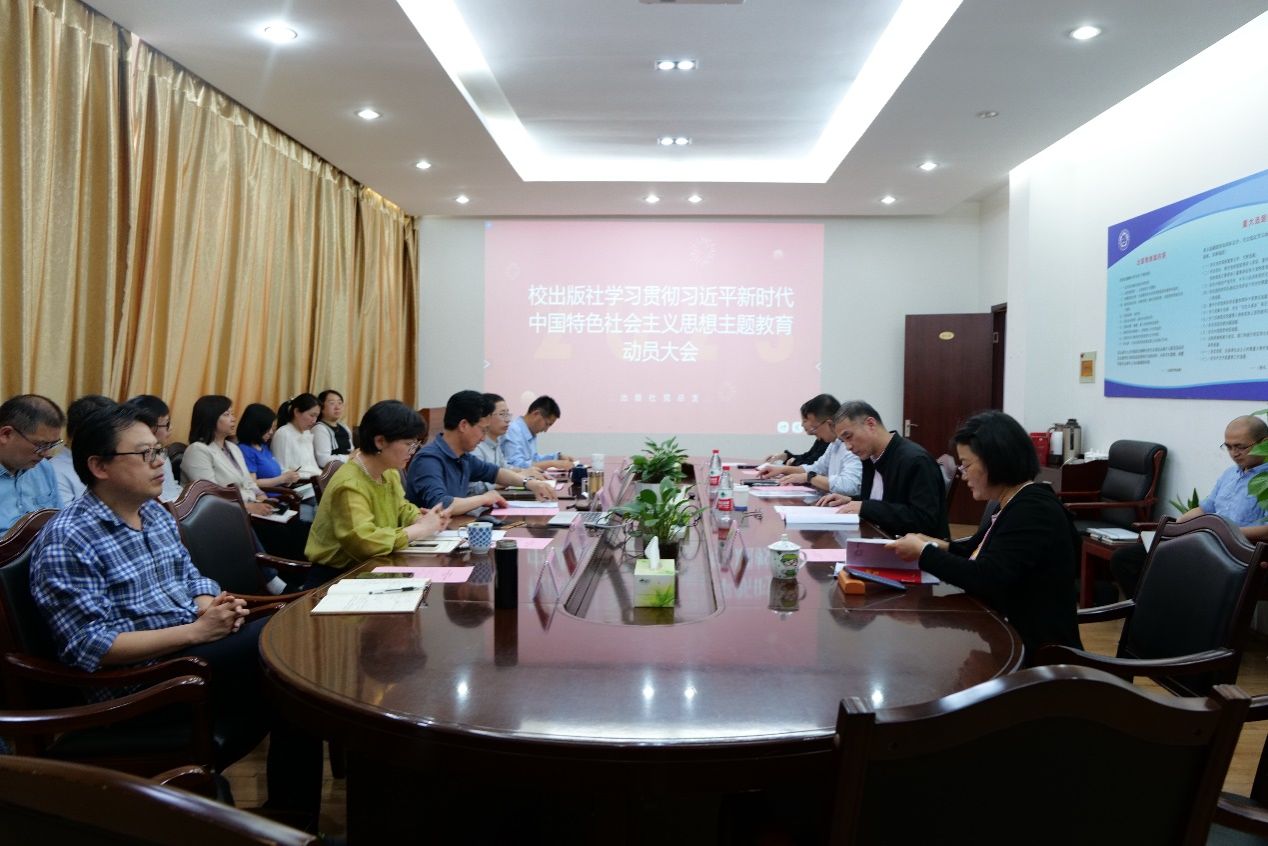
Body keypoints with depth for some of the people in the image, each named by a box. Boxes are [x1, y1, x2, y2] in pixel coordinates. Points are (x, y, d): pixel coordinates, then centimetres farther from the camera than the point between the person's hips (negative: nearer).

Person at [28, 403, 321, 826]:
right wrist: (196, 631, -23)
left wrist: (212, 605, -6)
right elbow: (91, 648, -20)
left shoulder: (157, 513, 10)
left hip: (195, 647, 8)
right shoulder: (66, 542, -15)